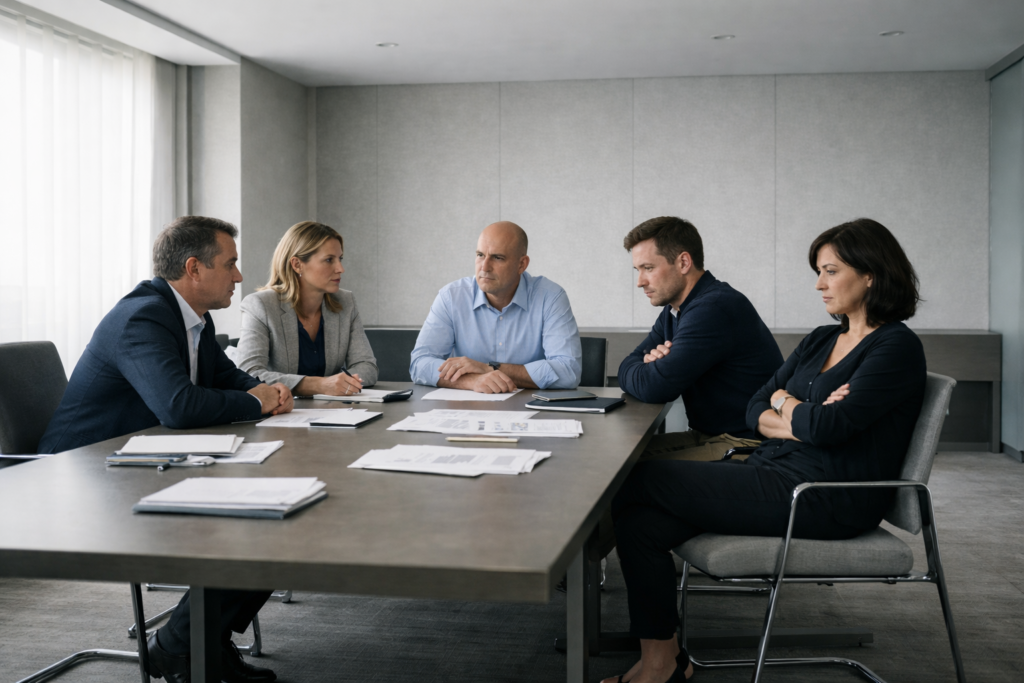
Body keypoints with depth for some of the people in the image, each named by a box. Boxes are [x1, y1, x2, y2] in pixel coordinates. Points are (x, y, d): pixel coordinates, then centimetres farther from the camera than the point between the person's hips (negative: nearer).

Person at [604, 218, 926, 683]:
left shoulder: (897, 347, -8)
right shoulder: (820, 341, 18)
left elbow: (828, 426, -20)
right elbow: (754, 412, 13)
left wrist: (787, 405, 1)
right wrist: (805, 421, -7)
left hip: (827, 500, -8)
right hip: (777, 472, 8)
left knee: (637, 483, -11)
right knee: (641, 522, -13)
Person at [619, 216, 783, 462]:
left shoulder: (714, 308, -20)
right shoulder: (674, 310, 12)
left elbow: (654, 387, -23)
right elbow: (627, 367, 13)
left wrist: (652, 367, -1)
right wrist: (649, 361, -8)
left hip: (745, 445, -9)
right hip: (706, 436, 9)